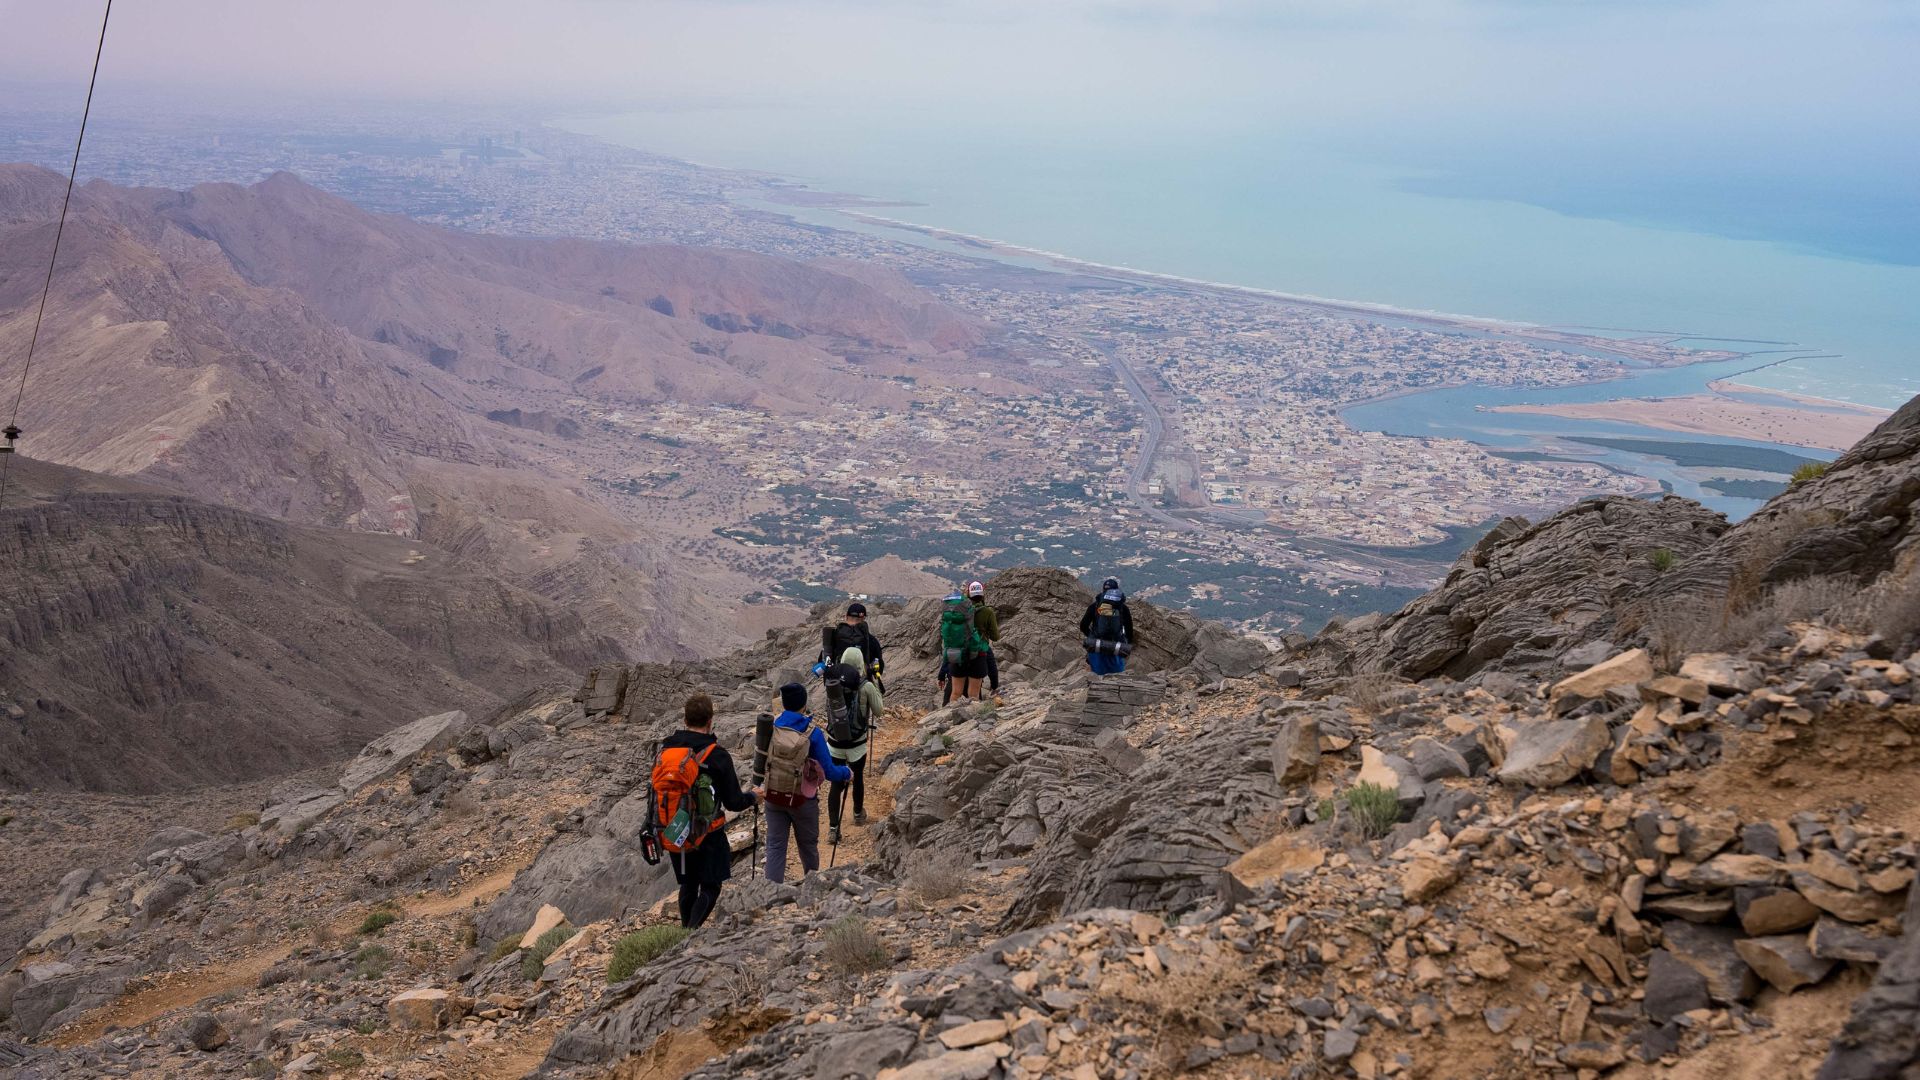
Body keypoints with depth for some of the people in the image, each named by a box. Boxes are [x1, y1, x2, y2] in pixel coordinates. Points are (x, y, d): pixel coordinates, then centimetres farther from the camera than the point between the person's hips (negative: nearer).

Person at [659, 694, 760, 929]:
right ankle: (692, 931, -14)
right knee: (710, 887, 4)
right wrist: (753, 796, 10)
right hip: (707, 832, -5)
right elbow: (733, 802, -11)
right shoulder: (718, 755, -15)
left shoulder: (666, 748, -1)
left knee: (688, 885, 20)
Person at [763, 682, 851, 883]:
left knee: (775, 846, 8)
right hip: (803, 799, -2)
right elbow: (829, 772, -13)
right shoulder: (813, 734, -16)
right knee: (808, 845, 19)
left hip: (774, 796, 2)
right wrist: (847, 773, 6)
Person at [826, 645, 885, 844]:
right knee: (858, 778, 22)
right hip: (857, 744, -1)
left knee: (835, 784, 4)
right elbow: (878, 711, -3)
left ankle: (833, 828, -3)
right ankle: (858, 814, 43)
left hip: (834, 742, 1)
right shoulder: (866, 686, -15)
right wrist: (876, 691, 11)